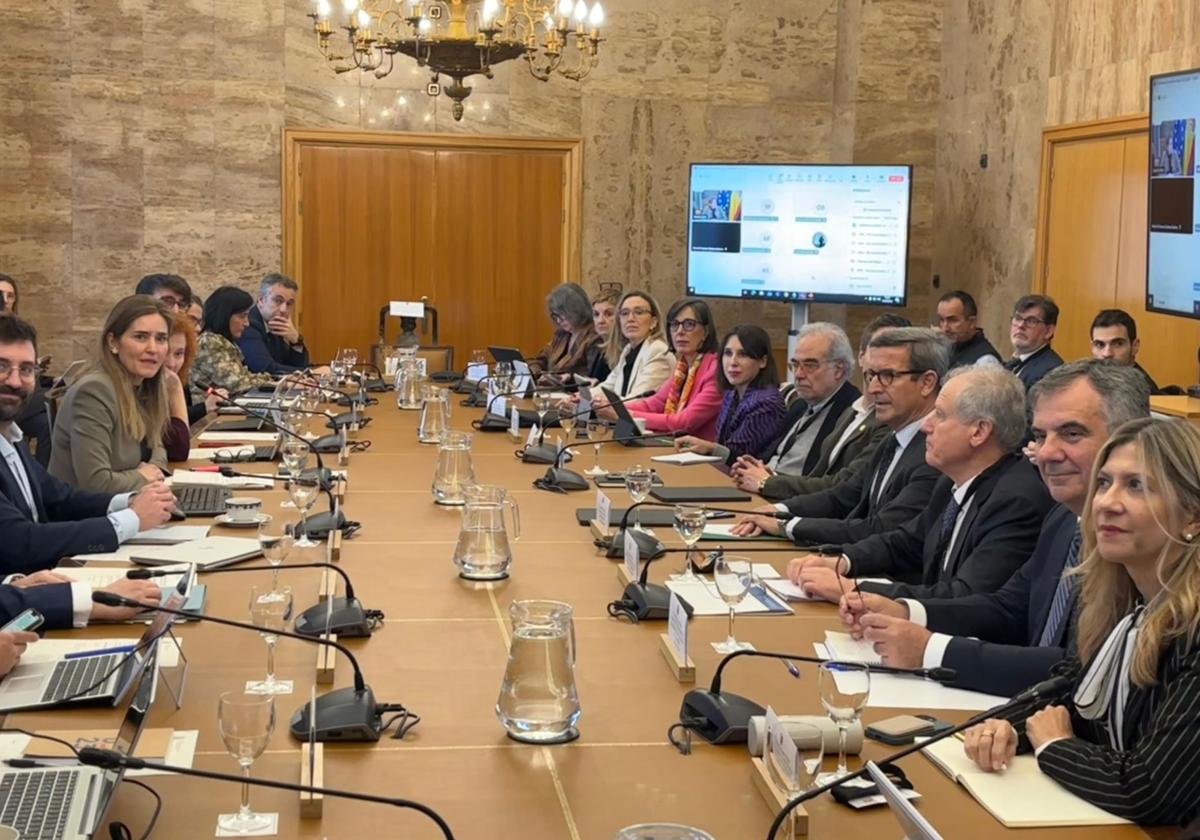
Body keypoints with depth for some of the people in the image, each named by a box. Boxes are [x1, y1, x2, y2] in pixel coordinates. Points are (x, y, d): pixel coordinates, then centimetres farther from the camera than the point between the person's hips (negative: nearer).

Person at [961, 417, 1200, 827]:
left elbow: (1144, 791, -26)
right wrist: (1009, 729, -6)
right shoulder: (1119, 602, 2)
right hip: (1088, 821, 6)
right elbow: (1069, 696, 14)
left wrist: (1052, 744, -9)